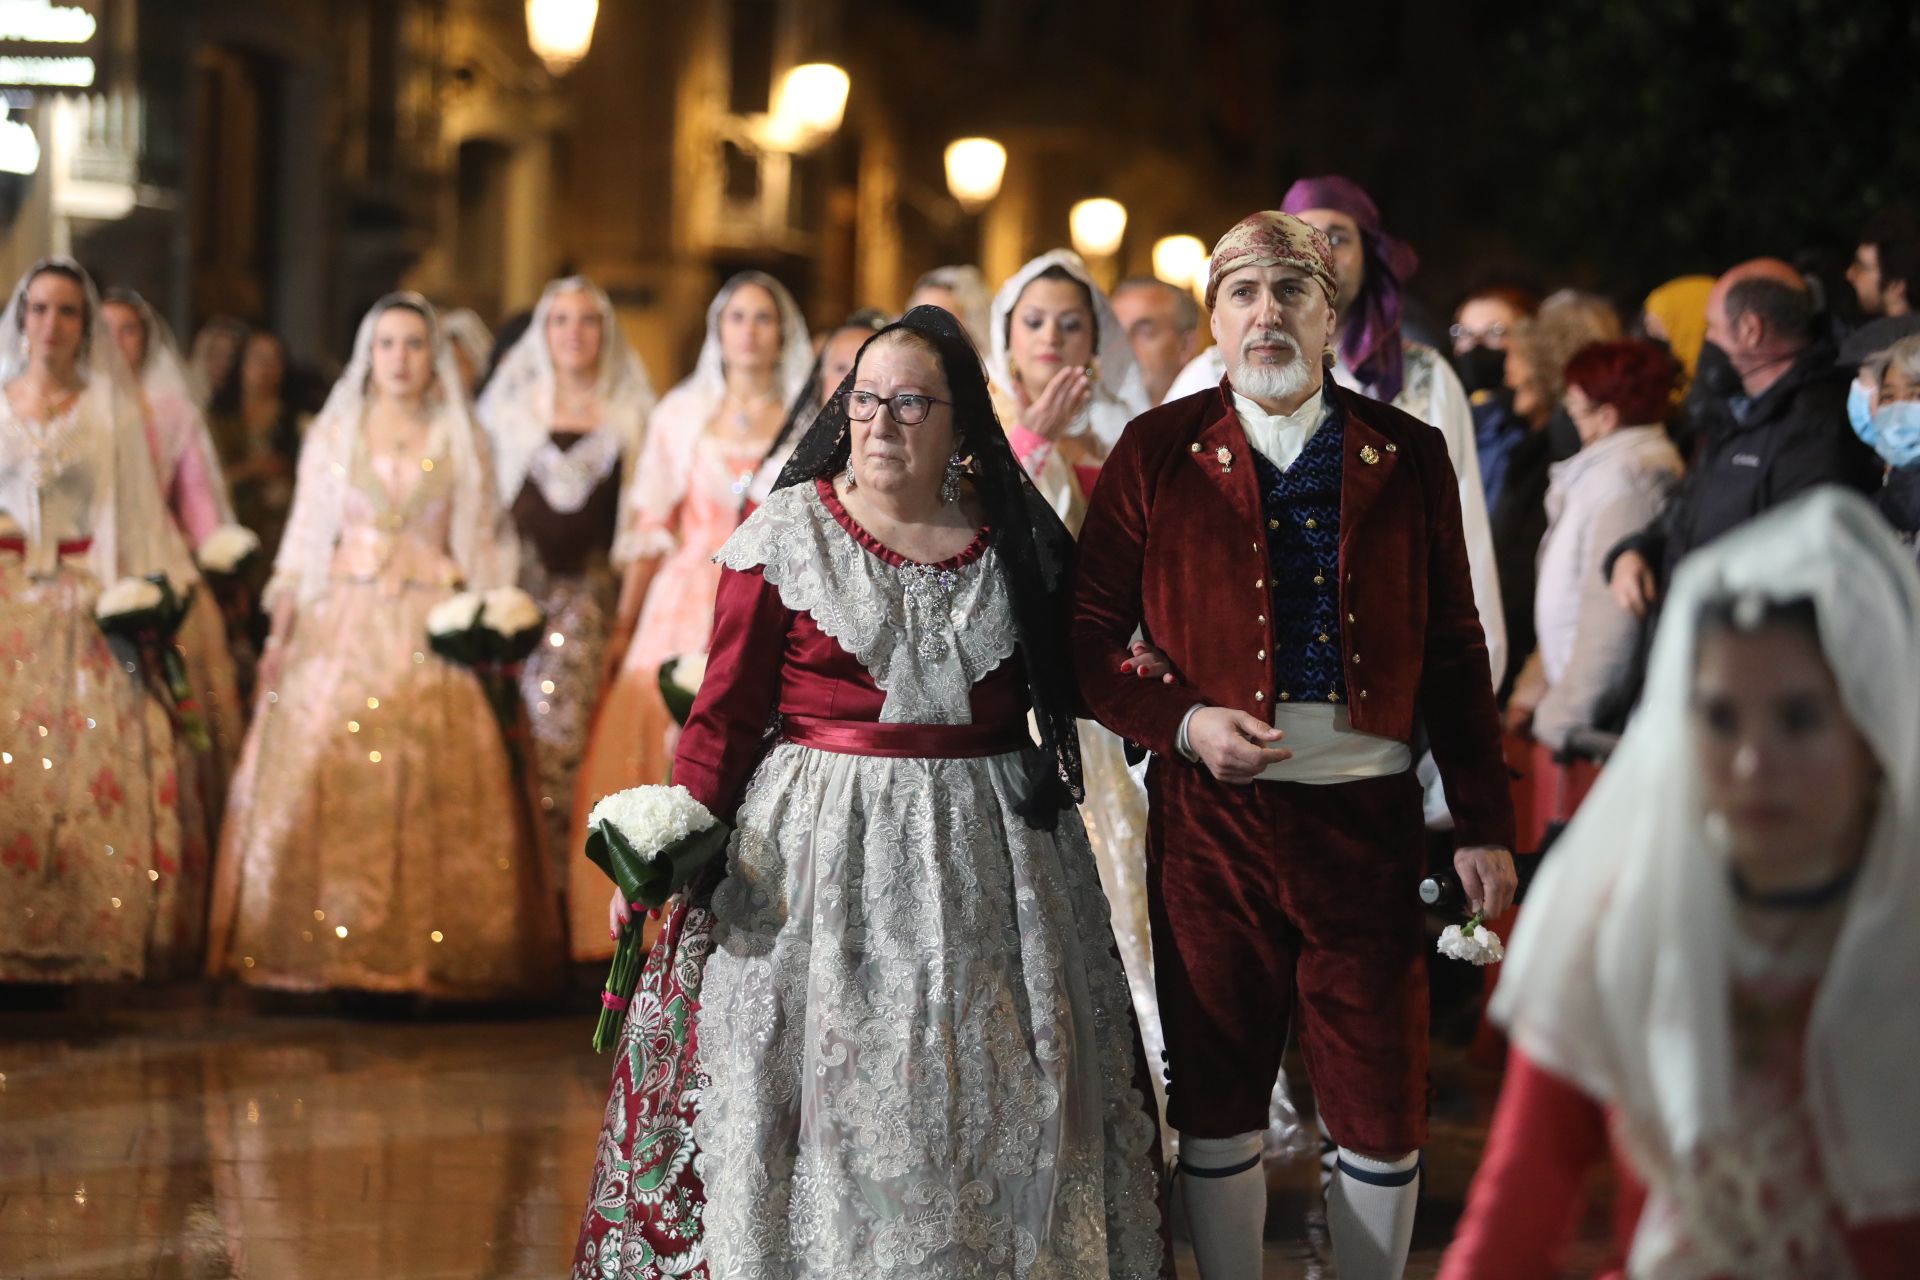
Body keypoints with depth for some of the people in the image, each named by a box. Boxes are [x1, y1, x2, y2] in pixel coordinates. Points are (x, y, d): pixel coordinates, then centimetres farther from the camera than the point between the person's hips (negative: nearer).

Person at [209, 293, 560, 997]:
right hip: (342, 623, 1)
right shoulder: (332, 435, 11)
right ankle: (323, 946, -5)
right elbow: (304, 540, 9)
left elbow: (481, 549, 7)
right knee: (322, 778, -8)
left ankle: (422, 947, -3)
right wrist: (279, 634, 1)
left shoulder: (461, 442, 9)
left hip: (432, 633, 0)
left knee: (433, 788, -8)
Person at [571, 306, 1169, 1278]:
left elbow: (1061, 686, 19)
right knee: (820, 1103, 0)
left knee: (987, 1112, 7)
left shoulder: (1016, 540, 5)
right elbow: (726, 713, -6)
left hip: (986, 860, 3)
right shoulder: (785, 533, -3)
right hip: (819, 857, -2)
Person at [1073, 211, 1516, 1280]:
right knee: (1217, 1104, 9)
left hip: (1369, 818, 1)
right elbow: (1089, 640, 3)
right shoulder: (1157, 453, 2)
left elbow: (1456, 656, 7)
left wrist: (1486, 824, 3)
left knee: (1386, 1111, 5)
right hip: (1211, 820, -1)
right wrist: (1183, 722, -14)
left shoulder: (1409, 457, 6)